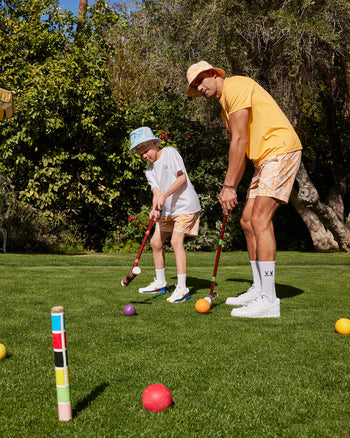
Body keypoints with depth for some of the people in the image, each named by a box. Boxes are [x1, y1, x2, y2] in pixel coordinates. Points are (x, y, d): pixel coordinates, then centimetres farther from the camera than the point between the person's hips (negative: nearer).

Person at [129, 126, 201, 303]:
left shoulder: (170, 153, -7)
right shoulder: (149, 170, 11)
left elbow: (182, 177, -15)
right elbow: (156, 191, -2)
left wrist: (164, 195, -26)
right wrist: (155, 208, -24)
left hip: (185, 205, -8)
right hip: (168, 209, 8)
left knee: (176, 241, -19)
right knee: (155, 242, 8)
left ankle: (182, 289, -19)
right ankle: (160, 283, 24)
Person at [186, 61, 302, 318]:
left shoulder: (235, 87, -10)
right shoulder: (224, 106, 21)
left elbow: (239, 141, -16)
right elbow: (241, 151, 19)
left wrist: (228, 186, -15)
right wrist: (232, 190, 9)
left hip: (280, 150, -10)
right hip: (265, 160, 10)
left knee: (260, 219, -18)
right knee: (247, 221, 9)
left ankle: (269, 301, -19)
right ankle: (259, 290, 16)